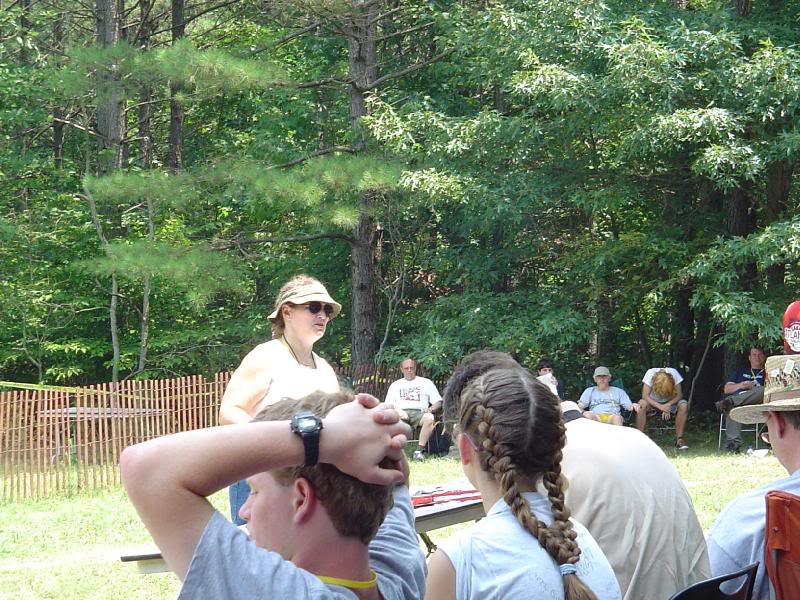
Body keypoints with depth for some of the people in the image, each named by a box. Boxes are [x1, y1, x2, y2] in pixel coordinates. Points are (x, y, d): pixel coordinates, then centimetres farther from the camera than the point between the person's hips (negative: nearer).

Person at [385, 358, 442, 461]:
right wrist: (397, 411, -8)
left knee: (429, 418, -37)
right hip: (402, 413, 1)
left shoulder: (426, 382, 21)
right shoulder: (395, 385, 25)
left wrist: (430, 409, -8)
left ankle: (419, 450, -35)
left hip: (419, 412, 0)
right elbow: (388, 405, 15)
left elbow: (438, 402, 15)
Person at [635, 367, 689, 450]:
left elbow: (679, 395, -19)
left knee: (684, 405, -29)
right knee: (642, 404, -34)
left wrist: (668, 405, -35)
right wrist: (660, 406, -40)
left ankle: (679, 439, -23)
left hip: (669, 404, 1)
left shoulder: (673, 373, -23)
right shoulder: (650, 373, -26)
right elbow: (645, 396, -29)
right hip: (653, 403, -1)